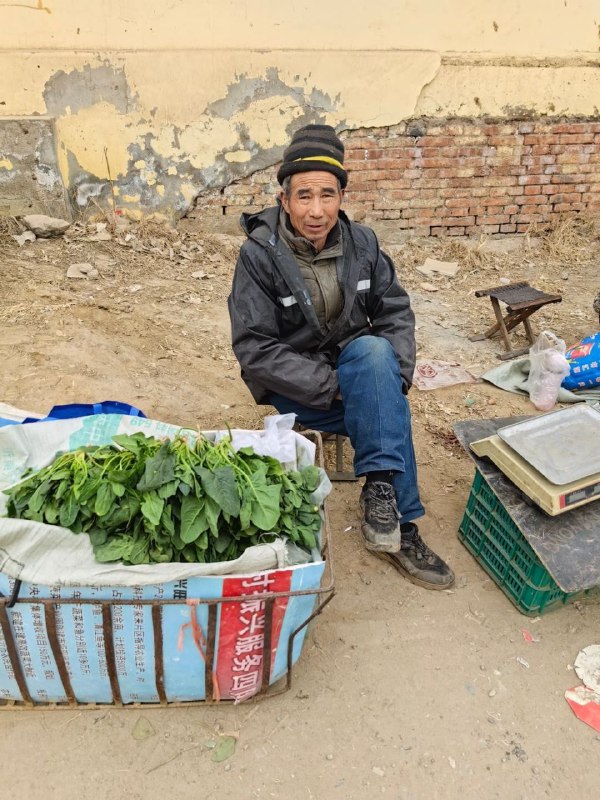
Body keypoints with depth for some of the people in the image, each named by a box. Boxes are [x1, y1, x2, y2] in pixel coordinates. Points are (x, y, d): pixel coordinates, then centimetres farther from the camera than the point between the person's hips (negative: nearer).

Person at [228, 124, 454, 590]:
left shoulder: (361, 243, -3)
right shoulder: (259, 255, -15)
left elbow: (395, 311, 2)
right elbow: (254, 350, -19)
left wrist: (395, 375, -16)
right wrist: (332, 386, -25)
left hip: (353, 364, 4)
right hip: (293, 388, -4)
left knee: (373, 349, -31)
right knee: (388, 416, -28)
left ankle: (381, 494, -27)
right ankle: (400, 528, -15)